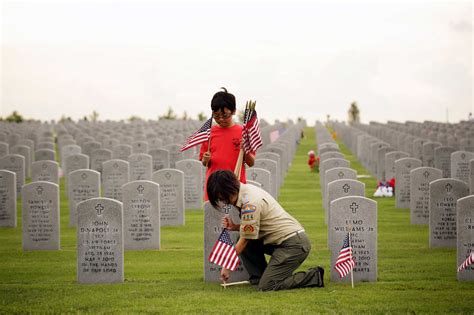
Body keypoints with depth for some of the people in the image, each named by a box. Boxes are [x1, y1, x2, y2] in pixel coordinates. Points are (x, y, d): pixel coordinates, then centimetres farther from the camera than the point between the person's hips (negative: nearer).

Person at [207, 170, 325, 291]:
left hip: (295, 244, -10)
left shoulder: (250, 203, -21)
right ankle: (259, 277, 9)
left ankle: (315, 276, -2)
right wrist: (235, 226, 0)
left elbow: (245, 239, -14)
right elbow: (252, 226, 18)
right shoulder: (248, 190, 8)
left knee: (267, 286, -12)